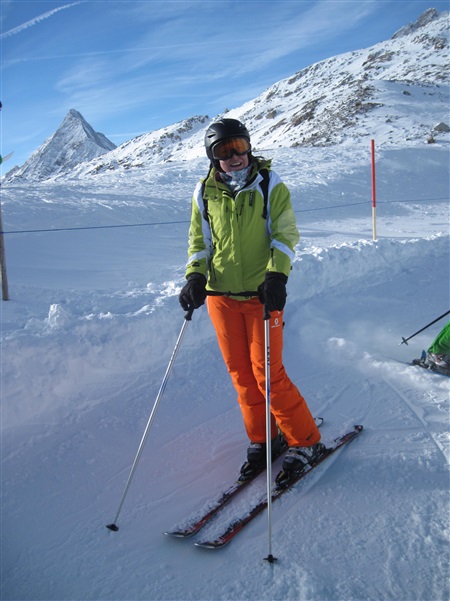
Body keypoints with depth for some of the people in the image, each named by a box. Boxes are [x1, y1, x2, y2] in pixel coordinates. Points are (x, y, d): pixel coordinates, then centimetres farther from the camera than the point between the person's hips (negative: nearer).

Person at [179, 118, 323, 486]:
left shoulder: (269, 185, -2)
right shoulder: (205, 193, 5)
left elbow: (286, 234, -3)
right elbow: (199, 241, 13)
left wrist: (277, 275, -18)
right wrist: (195, 276, -4)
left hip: (261, 292, -3)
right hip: (221, 295, 4)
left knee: (267, 372, -5)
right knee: (241, 374, 8)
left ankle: (305, 442, 13)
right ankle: (262, 441, 26)